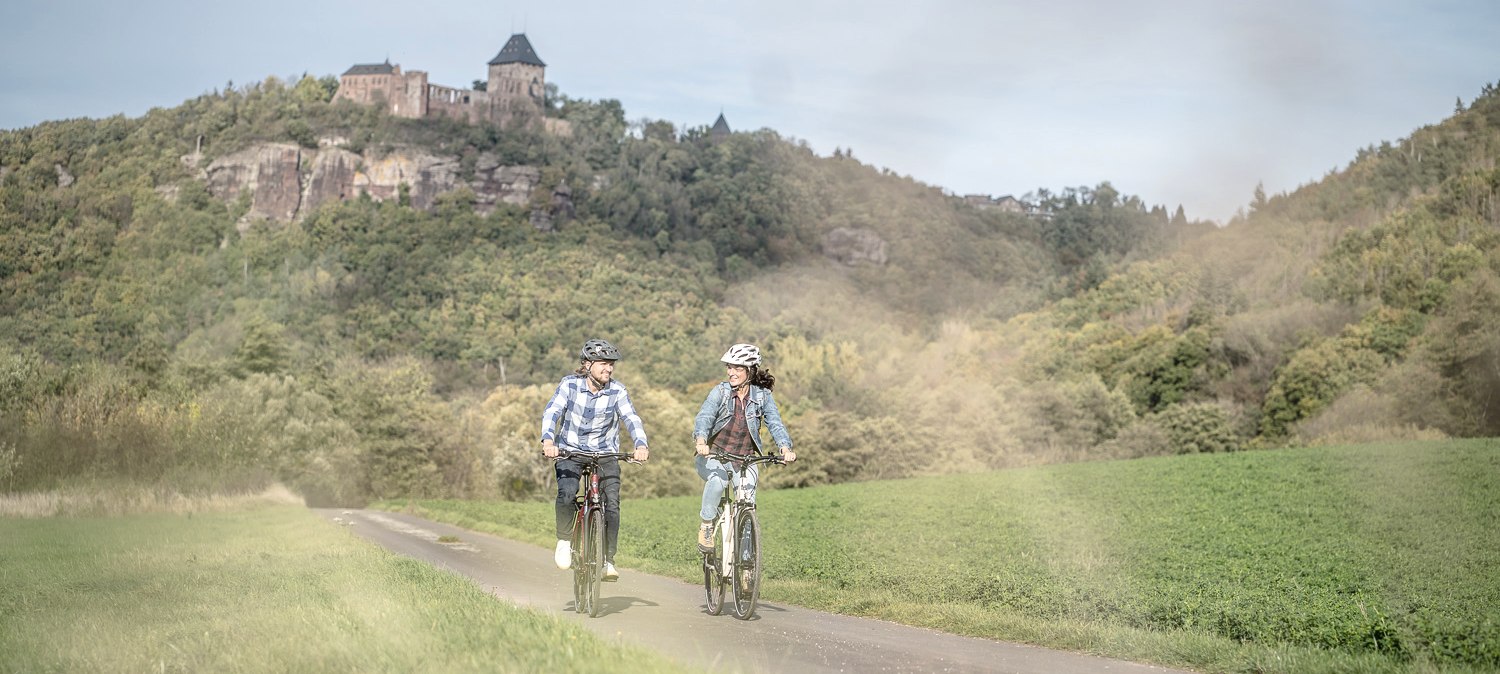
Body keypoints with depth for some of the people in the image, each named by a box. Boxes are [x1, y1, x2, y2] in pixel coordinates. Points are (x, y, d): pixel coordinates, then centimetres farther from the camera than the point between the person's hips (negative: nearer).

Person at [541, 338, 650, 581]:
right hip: (570, 450, -1)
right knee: (566, 493, -27)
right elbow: (551, 412, -20)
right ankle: (564, 540, 0)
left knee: (612, 504, -14)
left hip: (605, 453, 1)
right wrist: (547, 440, -39)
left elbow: (632, 419, -19)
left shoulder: (617, 391, -10)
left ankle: (608, 561, 1)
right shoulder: (569, 384, -11)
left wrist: (641, 444, -39)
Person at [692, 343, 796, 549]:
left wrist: (786, 448, -33)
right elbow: (704, 417, -21)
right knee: (718, 479, -34)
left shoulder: (762, 395, -3)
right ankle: (706, 524, -13)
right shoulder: (720, 391, -7)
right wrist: (701, 441, -42)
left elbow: (775, 423, -13)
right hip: (714, 456, -2)